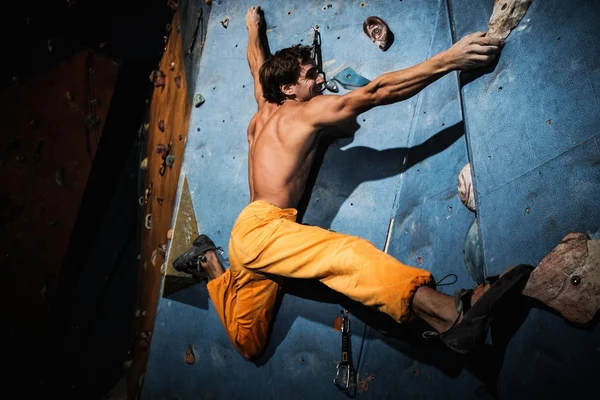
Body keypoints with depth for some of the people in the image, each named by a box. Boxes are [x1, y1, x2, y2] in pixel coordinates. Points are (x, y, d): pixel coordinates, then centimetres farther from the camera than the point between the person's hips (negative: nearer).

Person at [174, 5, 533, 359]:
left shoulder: (264, 112, 19)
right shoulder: (307, 111, -5)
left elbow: (258, 65, 38)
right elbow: (375, 92, -13)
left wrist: (254, 27, 57)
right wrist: (447, 60, -12)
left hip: (247, 238, 10)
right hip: (261, 228, -10)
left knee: (249, 342, 20)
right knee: (344, 252, -35)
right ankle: (452, 315, -54)